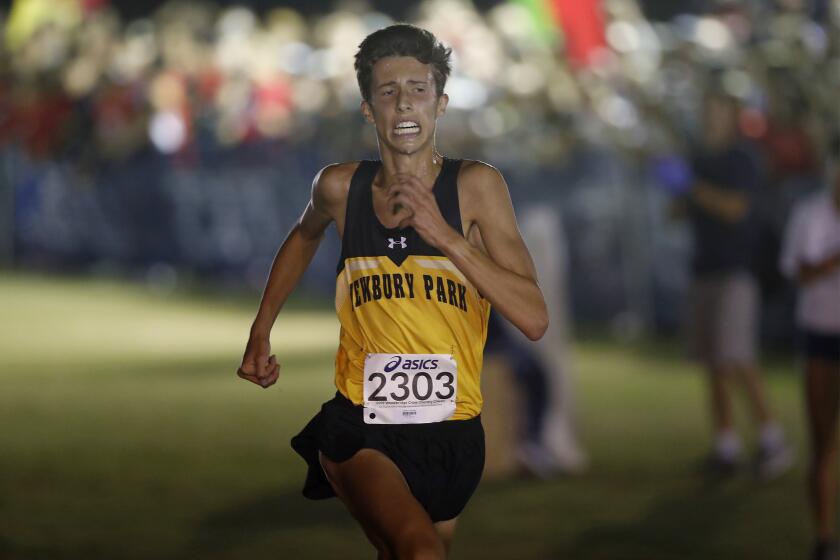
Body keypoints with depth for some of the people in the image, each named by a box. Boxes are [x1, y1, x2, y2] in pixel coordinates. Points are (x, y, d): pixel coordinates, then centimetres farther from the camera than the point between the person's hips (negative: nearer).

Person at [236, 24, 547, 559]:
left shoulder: (475, 186, -6)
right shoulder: (341, 187, -1)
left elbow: (534, 319, -14)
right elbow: (305, 237, 26)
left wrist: (445, 235, -21)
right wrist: (260, 334, 23)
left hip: (450, 432, 1)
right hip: (359, 428, -1)